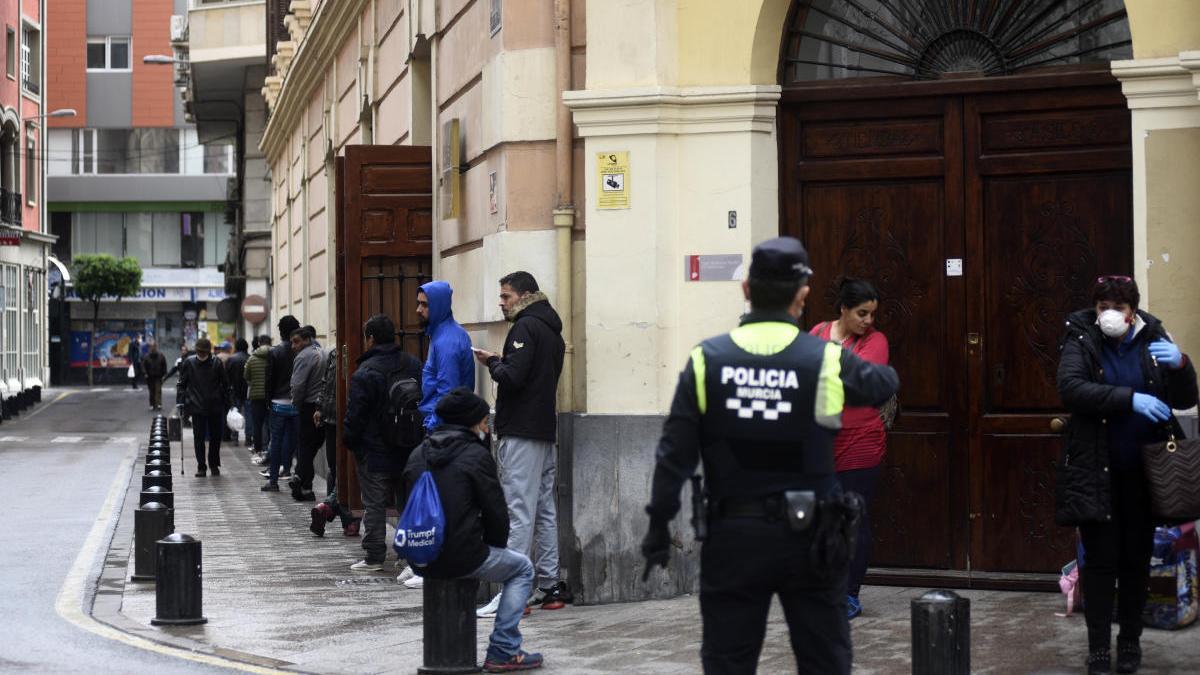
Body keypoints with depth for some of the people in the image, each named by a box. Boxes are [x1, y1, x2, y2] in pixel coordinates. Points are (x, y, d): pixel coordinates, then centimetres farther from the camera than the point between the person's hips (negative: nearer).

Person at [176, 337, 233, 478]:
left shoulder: (216, 364, -2)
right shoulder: (189, 363, -1)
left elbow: (225, 385, 5)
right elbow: (181, 384, 6)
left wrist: (226, 404, 1)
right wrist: (183, 400, -5)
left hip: (215, 408, 0)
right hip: (197, 408, 0)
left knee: (215, 437, 8)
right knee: (199, 438, 0)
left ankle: (214, 464, 24)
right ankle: (201, 466, 8)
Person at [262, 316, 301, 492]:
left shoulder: (274, 352, -7)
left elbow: (268, 378, -4)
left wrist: (268, 399, 7)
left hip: (279, 403, -1)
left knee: (276, 441, 4)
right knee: (295, 440, 9)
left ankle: (273, 480, 4)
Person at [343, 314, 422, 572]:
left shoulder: (364, 373, -17)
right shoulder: (413, 365, 5)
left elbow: (355, 415, -15)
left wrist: (350, 442, 0)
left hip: (374, 452, -6)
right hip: (408, 450, 6)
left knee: (374, 505, 1)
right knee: (408, 501, 15)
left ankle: (374, 557, 3)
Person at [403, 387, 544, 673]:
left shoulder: (417, 454, 10)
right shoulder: (477, 455, -9)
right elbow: (496, 511, -7)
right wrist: (496, 546, 14)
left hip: (422, 560, 7)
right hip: (462, 558, -7)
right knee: (522, 568, 17)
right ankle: (503, 651, 8)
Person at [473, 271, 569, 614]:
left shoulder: (525, 327, -11)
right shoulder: (552, 330, 18)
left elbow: (512, 377, -20)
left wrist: (493, 363, -2)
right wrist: (500, 363, 12)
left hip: (521, 431, -10)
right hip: (545, 429, 10)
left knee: (519, 511, -11)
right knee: (545, 509, 12)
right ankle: (550, 586, 14)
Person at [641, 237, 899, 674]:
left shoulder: (706, 360, -4)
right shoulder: (828, 361, -8)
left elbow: (675, 454, -5)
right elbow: (883, 384, 12)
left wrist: (658, 525, 3)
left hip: (732, 536, 1)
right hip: (810, 539, 0)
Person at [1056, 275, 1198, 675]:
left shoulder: (1152, 340, 2)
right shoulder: (1081, 340, -4)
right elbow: (1070, 388, -20)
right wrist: (1131, 399, -28)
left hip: (1142, 471, 2)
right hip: (1097, 472, -2)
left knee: (1136, 557, 9)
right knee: (1100, 558, -1)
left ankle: (1131, 640, 23)